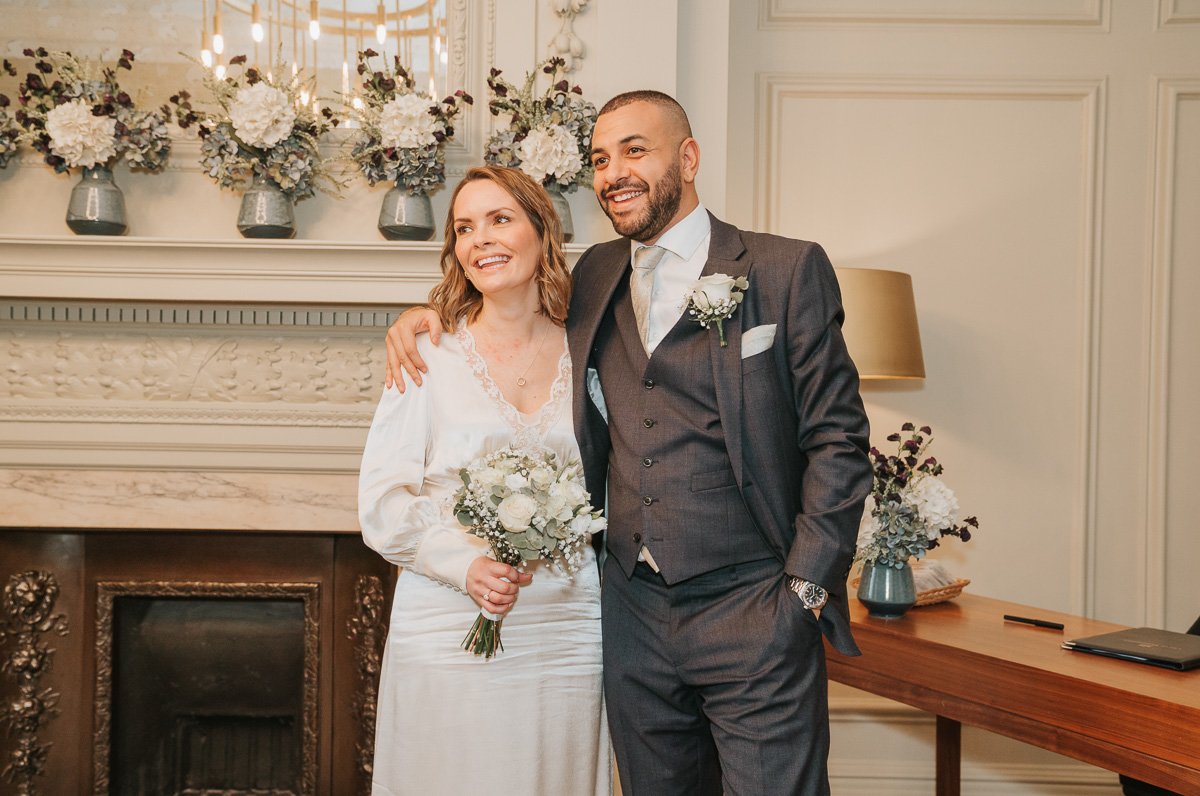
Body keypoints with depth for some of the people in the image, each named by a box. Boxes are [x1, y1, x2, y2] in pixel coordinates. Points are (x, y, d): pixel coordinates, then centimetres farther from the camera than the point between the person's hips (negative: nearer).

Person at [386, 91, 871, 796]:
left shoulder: (788, 270, -3)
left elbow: (837, 440, -4)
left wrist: (806, 587, -10)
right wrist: (427, 315, 8)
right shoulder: (596, 276, 11)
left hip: (752, 614, -4)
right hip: (633, 615, 5)